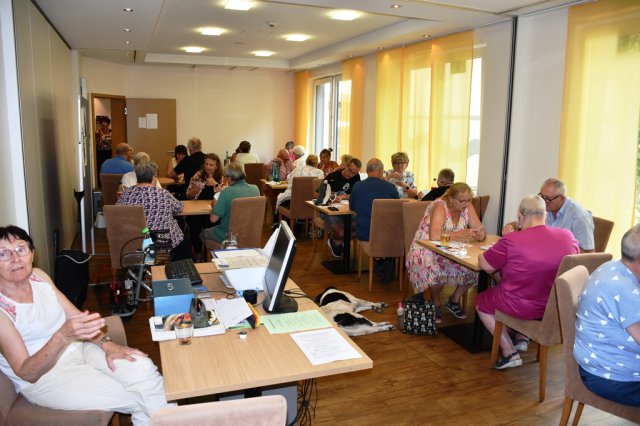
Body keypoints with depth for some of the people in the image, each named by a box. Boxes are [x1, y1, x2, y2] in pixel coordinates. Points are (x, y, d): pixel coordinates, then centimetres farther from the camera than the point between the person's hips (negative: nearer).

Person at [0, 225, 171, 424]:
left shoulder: (38, 276, 0)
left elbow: (76, 316, 7)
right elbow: (27, 373, -20)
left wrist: (106, 344, -8)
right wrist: (63, 336, -36)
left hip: (78, 348, 6)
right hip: (44, 379, -6)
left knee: (144, 367, -17)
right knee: (141, 401, -17)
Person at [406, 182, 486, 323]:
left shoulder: (467, 207, -2)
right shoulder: (439, 206, -22)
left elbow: (480, 230, -4)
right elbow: (435, 235, -36)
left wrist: (480, 234, -29)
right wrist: (463, 234, -34)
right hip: (426, 250, -6)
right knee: (437, 271, -35)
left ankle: (454, 300, 9)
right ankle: (435, 303, -3)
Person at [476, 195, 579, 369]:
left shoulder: (512, 240, -23)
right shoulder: (568, 236, -7)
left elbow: (486, 266, -12)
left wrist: (481, 256, 9)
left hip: (523, 307, -6)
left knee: (481, 301, 20)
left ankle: (510, 353, 17)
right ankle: (522, 338, 32)